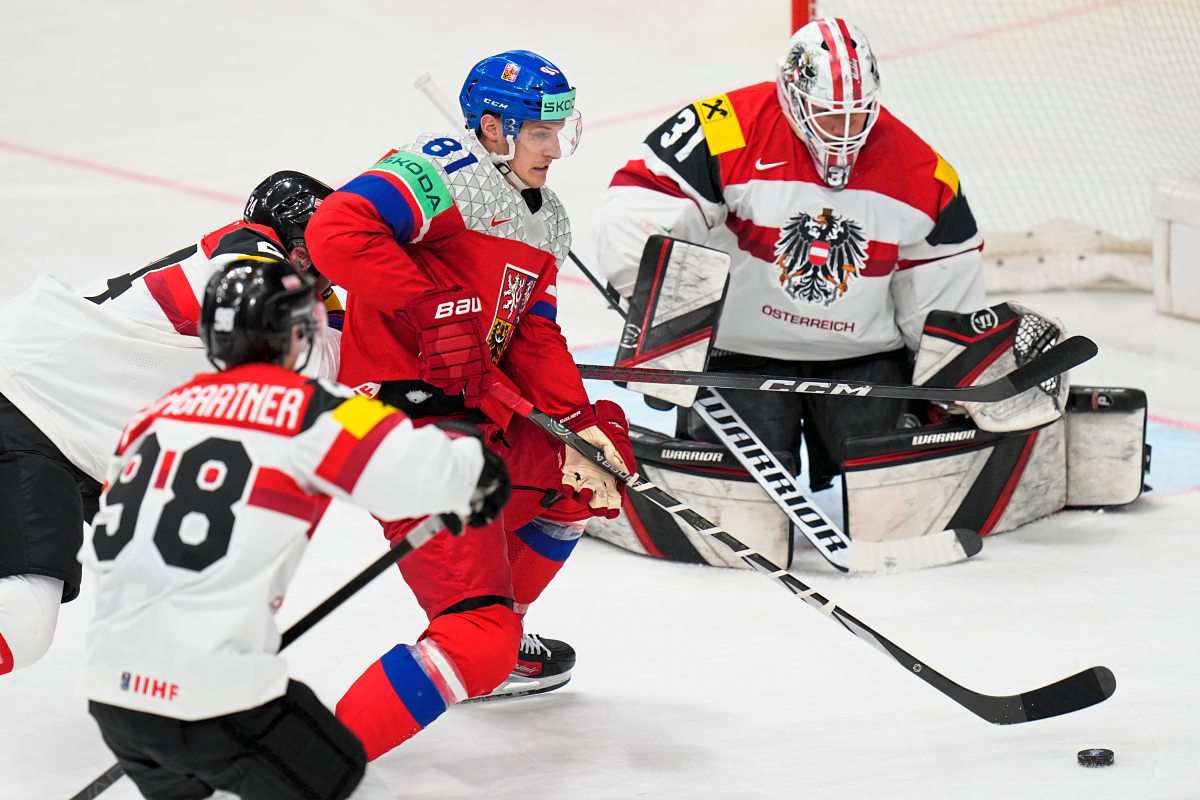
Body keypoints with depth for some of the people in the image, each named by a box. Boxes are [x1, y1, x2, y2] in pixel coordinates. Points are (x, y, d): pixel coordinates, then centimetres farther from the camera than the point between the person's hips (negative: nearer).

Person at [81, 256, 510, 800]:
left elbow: (103, 548, 21)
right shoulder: (302, 408, -5)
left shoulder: (161, 414, 14)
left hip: (109, 688, 7)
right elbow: (415, 469, -14)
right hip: (209, 694, -7)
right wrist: (475, 470, 8)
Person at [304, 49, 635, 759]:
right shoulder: (445, 172, -12)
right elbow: (336, 230, -26)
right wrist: (432, 308, -28)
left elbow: (536, 341, 15)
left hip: (478, 414, 10)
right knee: (480, 644, -17)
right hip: (402, 420, -10)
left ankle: (498, 641, 39)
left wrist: (580, 425, 1)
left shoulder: (545, 220, 17)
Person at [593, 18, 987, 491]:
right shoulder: (730, 133, -20)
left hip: (864, 355, 3)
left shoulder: (917, 170, -6)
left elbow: (945, 288, 4)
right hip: (741, 350, -3)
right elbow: (635, 209, -20)